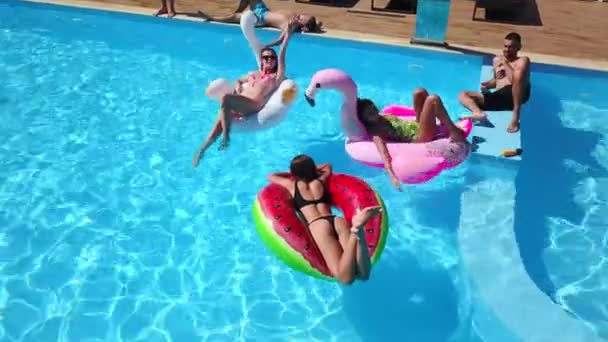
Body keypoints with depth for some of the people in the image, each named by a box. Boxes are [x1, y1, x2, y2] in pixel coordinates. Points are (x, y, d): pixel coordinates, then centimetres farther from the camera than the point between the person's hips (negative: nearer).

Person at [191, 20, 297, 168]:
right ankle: (200, 151, -19)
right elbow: (239, 80, 45)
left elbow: (282, 57, 6)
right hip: (237, 104, 6)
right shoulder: (253, 74, 32)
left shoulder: (276, 77, 15)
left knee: (225, 98, -34)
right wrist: (237, 86, 20)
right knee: (218, 125, -19)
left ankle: (226, 136, -30)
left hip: (253, 106, -6)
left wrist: (287, 36, -1)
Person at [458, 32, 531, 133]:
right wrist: (488, 84, 11)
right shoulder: (497, 60, 24)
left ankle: (515, 118, -38)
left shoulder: (523, 61, 7)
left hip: (514, 96, -5)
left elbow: (516, 80, -11)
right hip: (497, 97, 6)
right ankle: (479, 113, -35)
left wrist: (506, 64, -3)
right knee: (463, 95, -1)